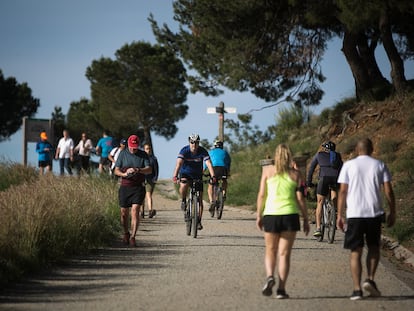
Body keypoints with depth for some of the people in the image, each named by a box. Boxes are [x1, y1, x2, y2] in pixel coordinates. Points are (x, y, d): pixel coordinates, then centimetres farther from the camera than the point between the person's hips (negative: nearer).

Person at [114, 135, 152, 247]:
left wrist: (138, 170, -26)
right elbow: (116, 170, 3)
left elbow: (149, 170, -8)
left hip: (138, 187, -1)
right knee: (124, 213, 6)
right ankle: (126, 233, 31)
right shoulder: (123, 154, 4)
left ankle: (132, 237, -14)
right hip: (125, 186, 1)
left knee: (135, 211, -13)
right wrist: (124, 174, -19)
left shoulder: (143, 155, 2)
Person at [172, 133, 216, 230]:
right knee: (183, 186, -36)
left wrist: (213, 176, -45)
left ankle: (199, 221, 4)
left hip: (197, 175, 1)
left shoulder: (203, 151, -18)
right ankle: (183, 201, -7)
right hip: (185, 174, -1)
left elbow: (208, 164, -29)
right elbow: (179, 163, -34)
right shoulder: (184, 150, -21)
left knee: (199, 199, -5)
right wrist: (175, 175, -50)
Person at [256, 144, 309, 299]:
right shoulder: (295, 174, 2)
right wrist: (306, 219, 7)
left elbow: (262, 194, 1)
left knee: (270, 252, 14)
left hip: (271, 214, 0)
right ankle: (281, 289, -1)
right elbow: (300, 198, 0)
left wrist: (259, 215, 9)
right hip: (290, 215, 0)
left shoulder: (267, 171, 2)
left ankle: (270, 276, -12)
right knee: (284, 254, 4)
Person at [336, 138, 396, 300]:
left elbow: (342, 192, -1)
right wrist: (392, 213, 10)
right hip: (375, 213, 1)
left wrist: (340, 215, 3)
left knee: (356, 252, 4)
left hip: (354, 214, -1)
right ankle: (370, 279, 0)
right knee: (374, 247, 19)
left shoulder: (348, 165, 3)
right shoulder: (379, 165, 5)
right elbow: (388, 191, 2)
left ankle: (357, 289, -2)